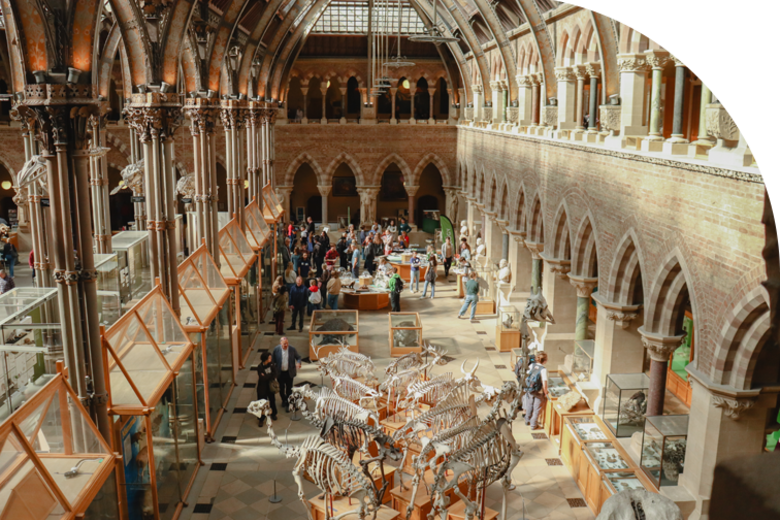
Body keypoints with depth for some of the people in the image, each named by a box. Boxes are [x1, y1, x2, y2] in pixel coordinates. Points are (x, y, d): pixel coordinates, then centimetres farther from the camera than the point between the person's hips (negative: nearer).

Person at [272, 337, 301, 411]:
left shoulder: (292, 349, -11)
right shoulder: (276, 349, -12)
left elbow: (298, 357, 0)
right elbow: (273, 360, -3)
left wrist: (298, 363, -22)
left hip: (289, 373, 0)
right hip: (280, 372, 0)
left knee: (289, 389, 9)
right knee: (281, 388, 14)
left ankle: (288, 402, 26)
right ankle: (284, 400, 41)